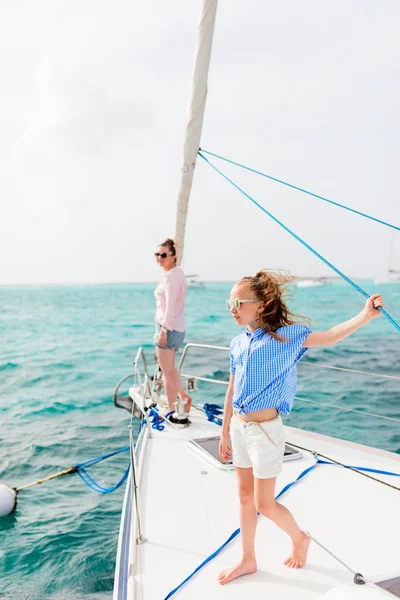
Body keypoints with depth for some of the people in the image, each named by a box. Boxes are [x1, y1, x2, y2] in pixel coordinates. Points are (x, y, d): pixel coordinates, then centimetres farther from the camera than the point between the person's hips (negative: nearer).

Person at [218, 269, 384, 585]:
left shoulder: (284, 335, -13)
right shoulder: (237, 344, 3)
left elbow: (329, 337, -24)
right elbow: (231, 391, 10)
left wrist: (365, 316, -38)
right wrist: (225, 432, 14)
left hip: (265, 430, -6)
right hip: (238, 426, 6)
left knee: (265, 504, 4)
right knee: (245, 495, 17)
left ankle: (300, 539, 34)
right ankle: (248, 560, 34)